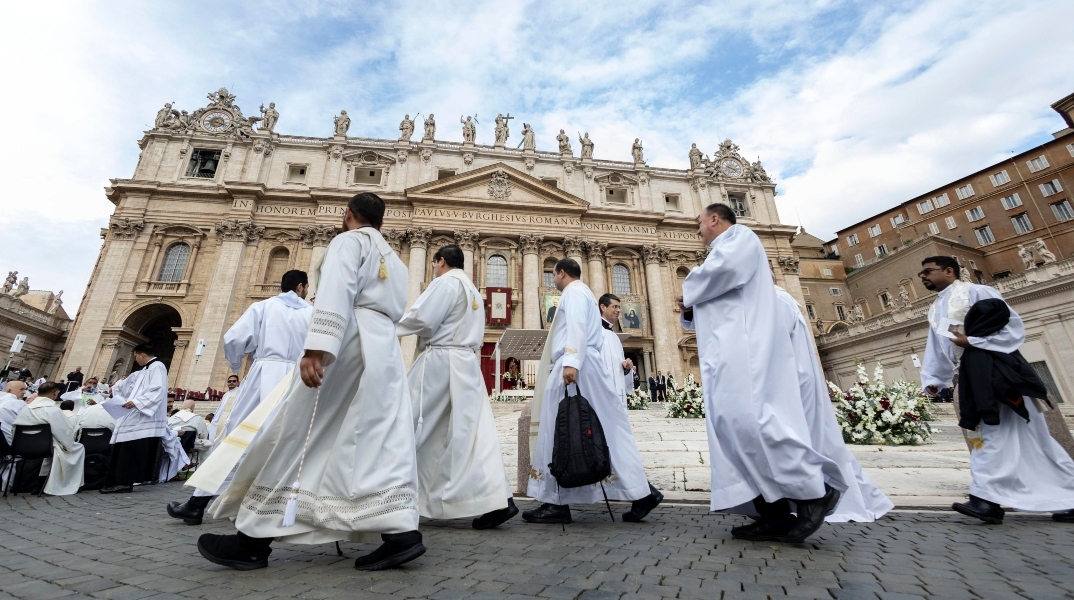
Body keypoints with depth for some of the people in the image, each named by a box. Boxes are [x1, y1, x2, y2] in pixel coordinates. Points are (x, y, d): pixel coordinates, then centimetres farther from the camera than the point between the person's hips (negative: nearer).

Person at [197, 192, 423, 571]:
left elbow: (336, 292, -15)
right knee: (383, 446, 1)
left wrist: (317, 349, -25)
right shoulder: (394, 260, 26)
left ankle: (254, 540, 10)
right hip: (386, 349, 8)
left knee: (295, 437, 1)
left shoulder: (349, 241, 3)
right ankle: (402, 533, -6)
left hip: (350, 342, -7)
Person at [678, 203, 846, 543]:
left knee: (746, 417, -19)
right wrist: (689, 308, 9)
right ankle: (775, 516, 0)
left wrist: (689, 291, -1)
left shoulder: (739, 235, 7)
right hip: (728, 350, 9)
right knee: (734, 426, 0)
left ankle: (815, 490, -7)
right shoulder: (724, 251, 34)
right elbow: (711, 311, 30)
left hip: (742, 346, -9)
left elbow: (724, 268, -18)